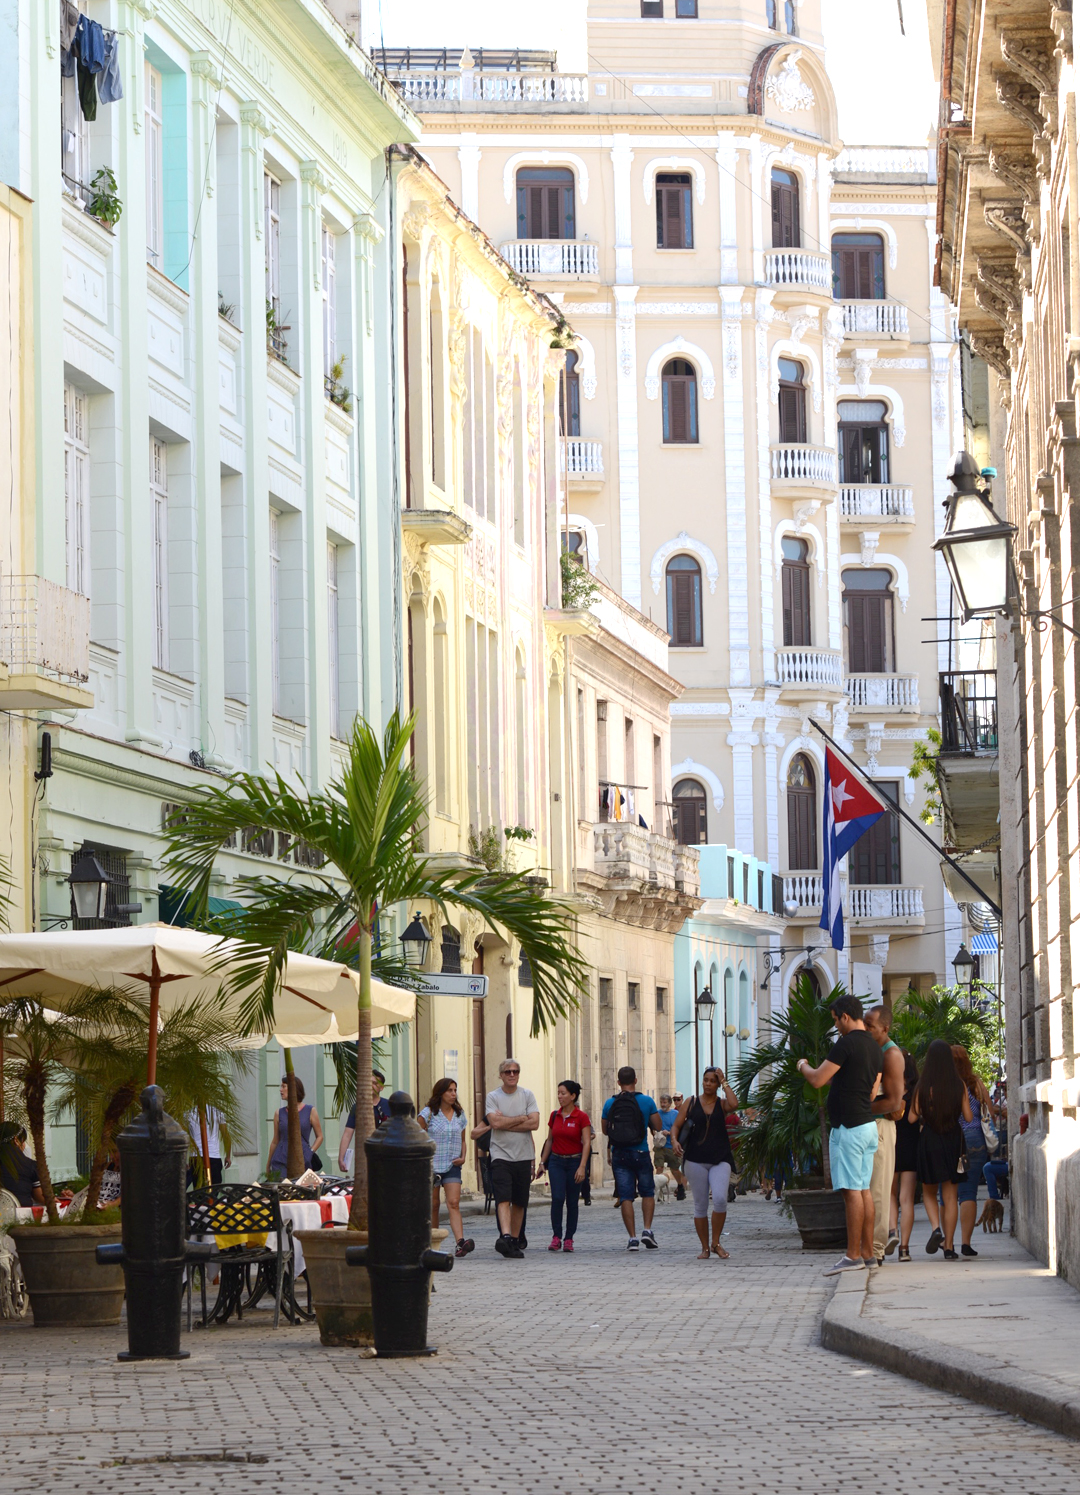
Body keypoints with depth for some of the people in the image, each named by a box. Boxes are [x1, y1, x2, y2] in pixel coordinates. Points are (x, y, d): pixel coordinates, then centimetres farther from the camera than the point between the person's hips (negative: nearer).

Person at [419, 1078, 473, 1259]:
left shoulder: (459, 1115, 11)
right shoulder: (428, 1113, -2)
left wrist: (462, 1157, 2)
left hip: (452, 1166, 2)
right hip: (431, 1165, -2)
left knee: (454, 1203, -12)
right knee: (433, 1205, 5)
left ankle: (460, 1242, -25)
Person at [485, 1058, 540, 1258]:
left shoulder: (527, 1096, 7)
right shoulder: (493, 1097, 2)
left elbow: (534, 1123, -6)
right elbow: (495, 1122, -13)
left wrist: (506, 1122, -10)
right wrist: (522, 1118, -6)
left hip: (524, 1156, 3)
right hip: (501, 1155, -3)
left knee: (519, 1202, 7)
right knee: (503, 1198, -16)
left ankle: (515, 1240, 14)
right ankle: (505, 1237, -29)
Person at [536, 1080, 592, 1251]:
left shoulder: (582, 1117, -8)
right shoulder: (554, 1116, 5)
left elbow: (586, 1143, -12)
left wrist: (582, 1167, -20)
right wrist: (542, 1162, 12)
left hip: (574, 1161, -2)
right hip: (556, 1161, 2)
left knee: (572, 1202, 3)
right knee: (557, 1198, -14)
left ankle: (568, 1239, 12)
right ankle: (556, 1237, -9)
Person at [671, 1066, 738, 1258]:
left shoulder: (722, 1104, 6)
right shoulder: (691, 1103, 8)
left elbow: (734, 1104, -17)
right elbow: (676, 1125, 8)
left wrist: (724, 1083, -6)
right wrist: (674, 1140, -12)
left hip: (720, 1160, -1)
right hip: (696, 1160, 1)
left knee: (720, 1199, -19)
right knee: (700, 1205, 2)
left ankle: (716, 1243, -2)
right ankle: (705, 1248, 13)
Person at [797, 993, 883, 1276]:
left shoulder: (846, 1044, -15)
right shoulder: (873, 1047, 13)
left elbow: (817, 1080, -15)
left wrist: (803, 1066, 4)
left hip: (848, 1127, -9)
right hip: (868, 1124, 9)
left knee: (852, 1191, -9)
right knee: (864, 1189, 11)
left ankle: (853, 1255, -10)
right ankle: (867, 1252, 12)